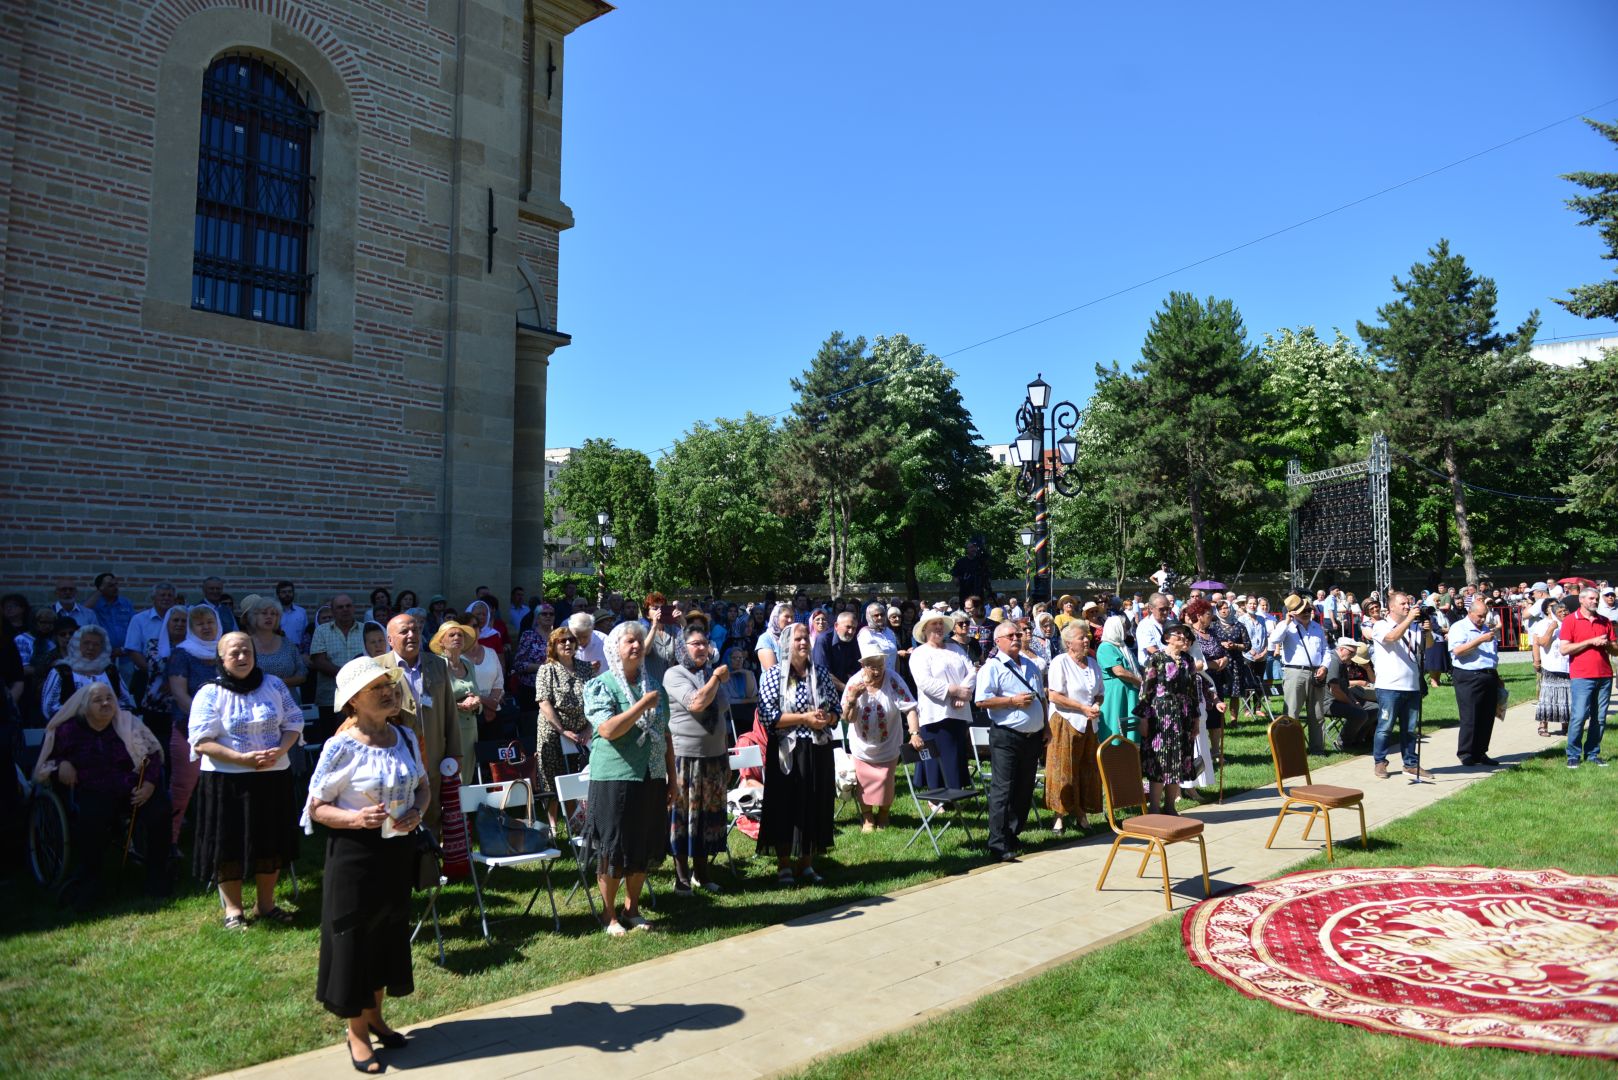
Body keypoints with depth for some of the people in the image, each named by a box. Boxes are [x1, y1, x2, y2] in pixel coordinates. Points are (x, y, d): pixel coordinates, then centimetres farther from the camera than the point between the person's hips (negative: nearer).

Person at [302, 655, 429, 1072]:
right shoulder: (342, 747, -17)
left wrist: (418, 811, -10)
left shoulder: (405, 736, 0)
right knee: (355, 937, 7)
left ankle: (375, 1017, 37)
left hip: (397, 850, 6)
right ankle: (356, 1031, 24)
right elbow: (316, 807, -12)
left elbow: (423, 786, 11)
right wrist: (356, 818, -28)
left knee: (388, 933, 18)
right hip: (355, 853, -6)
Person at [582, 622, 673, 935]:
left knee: (645, 849, 12)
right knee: (612, 850, 3)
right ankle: (609, 915, 20)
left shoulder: (653, 687, 10)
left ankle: (632, 909, 29)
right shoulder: (600, 686, -6)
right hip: (615, 779, -5)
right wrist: (643, 705, -21)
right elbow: (608, 730, -21)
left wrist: (672, 779, 12)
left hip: (652, 779, 5)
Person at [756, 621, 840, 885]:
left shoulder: (821, 673, 9)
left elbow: (835, 709, 13)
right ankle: (784, 866, 14)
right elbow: (767, 716, -14)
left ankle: (807, 864, 22)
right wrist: (805, 718, -17)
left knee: (816, 805, 8)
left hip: (818, 750, 4)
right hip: (787, 751, -4)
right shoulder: (774, 675, -5)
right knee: (785, 806, 2)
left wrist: (826, 719, -10)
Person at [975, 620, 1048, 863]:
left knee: (1024, 791, 12)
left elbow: (1042, 698, 24)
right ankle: (999, 846, -5)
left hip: (1033, 737, 7)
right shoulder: (992, 666, -7)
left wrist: (1046, 727, 14)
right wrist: (1013, 701, -17)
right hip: (1006, 737, -7)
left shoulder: (1030, 665, 17)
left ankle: (1013, 836, 23)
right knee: (1003, 791, -7)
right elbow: (982, 701, -17)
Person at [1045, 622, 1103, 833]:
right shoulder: (1060, 662, -8)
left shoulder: (1093, 664, 13)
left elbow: (1100, 694, 19)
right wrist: (1083, 708, -16)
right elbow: (1054, 696, -15)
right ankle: (1060, 814, 4)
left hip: (1088, 724, 6)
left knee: (1087, 769, 7)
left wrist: (1097, 706, -4)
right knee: (1064, 769, -3)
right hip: (1065, 723, -6)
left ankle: (1081, 812, 17)